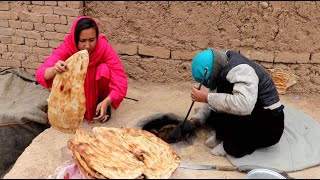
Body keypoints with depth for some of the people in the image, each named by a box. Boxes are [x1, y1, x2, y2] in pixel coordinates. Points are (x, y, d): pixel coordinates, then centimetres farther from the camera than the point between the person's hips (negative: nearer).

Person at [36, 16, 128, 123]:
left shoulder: (104, 48, -27)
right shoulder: (66, 48, -25)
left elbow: (120, 80, -30)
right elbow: (40, 73, -34)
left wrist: (106, 102, -46)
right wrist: (54, 70, -58)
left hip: (97, 90, -1)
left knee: (104, 69, -29)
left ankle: (101, 101, -4)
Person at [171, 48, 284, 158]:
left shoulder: (241, 70, -25)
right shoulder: (222, 69, 2)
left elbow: (244, 105, -42)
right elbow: (215, 99, 14)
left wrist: (207, 97, -34)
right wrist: (195, 120, 5)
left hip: (269, 129, -9)